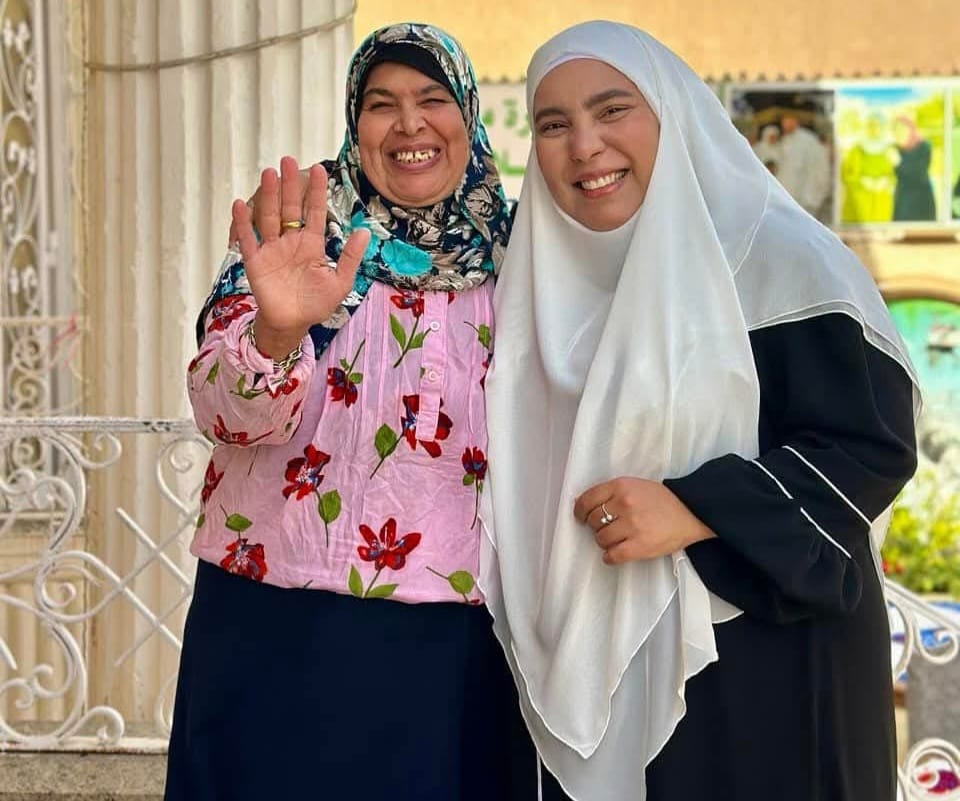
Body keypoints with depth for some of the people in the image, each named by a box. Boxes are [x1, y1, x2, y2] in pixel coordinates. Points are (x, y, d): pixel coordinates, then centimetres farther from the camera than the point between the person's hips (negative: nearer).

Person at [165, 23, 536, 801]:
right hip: (281, 631, -2)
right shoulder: (305, 233, -2)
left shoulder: (513, 261, 5)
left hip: (453, 649, 2)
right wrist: (276, 333, -36)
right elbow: (224, 409, -16)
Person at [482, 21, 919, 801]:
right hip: (592, 665, 5)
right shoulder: (547, 281, 8)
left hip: (760, 659, -5)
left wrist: (693, 510, -23)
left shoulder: (777, 260, -10)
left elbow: (873, 444, -15)